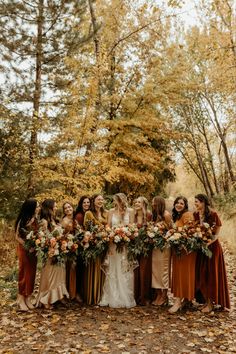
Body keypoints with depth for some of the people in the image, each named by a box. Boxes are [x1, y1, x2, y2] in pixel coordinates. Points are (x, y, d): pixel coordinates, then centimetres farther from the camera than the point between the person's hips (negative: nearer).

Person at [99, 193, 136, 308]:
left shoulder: (130, 211, 1)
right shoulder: (111, 211, 6)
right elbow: (108, 227, 4)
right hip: (113, 243, 2)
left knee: (125, 271, 3)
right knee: (112, 271, 5)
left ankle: (126, 298, 15)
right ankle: (112, 298, 16)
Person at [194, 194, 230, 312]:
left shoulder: (213, 214, -12)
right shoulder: (195, 215, 2)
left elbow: (216, 233, -11)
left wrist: (207, 243, -23)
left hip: (212, 247, -5)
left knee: (211, 274, 2)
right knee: (200, 274, 8)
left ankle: (211, 303, 12)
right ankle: (206, 299, 21)